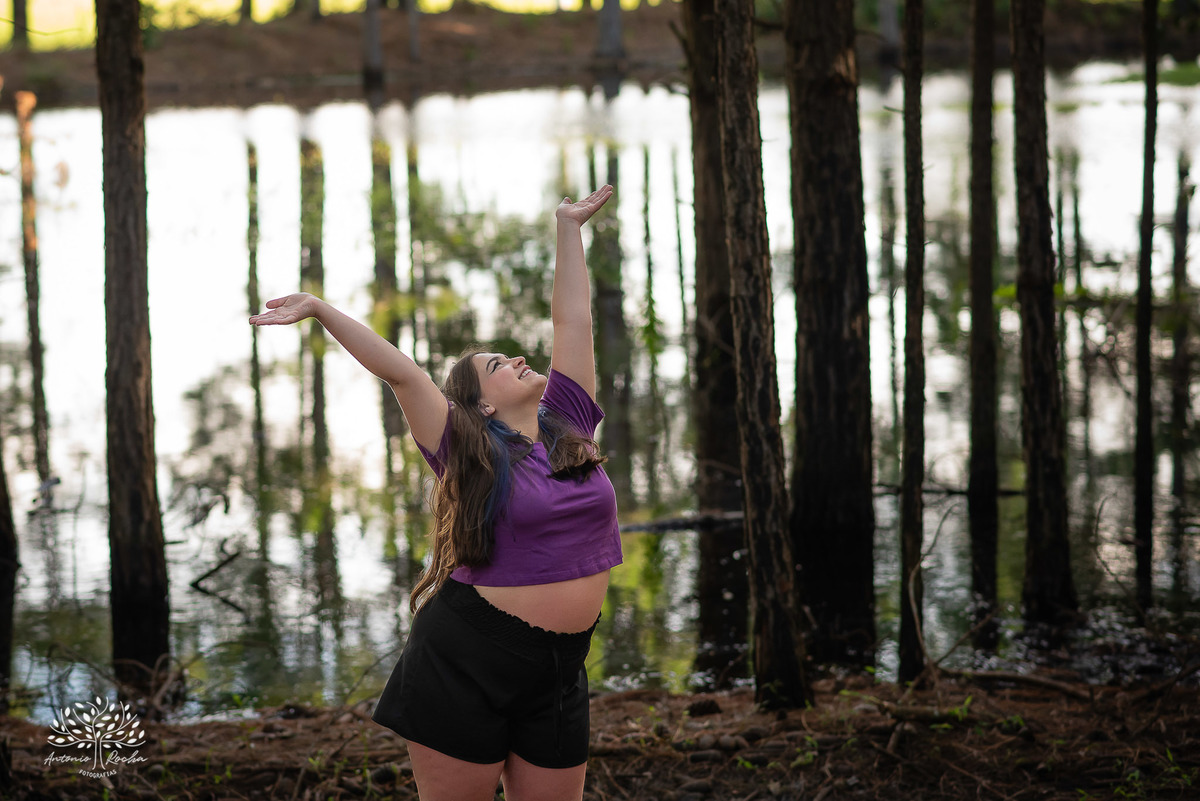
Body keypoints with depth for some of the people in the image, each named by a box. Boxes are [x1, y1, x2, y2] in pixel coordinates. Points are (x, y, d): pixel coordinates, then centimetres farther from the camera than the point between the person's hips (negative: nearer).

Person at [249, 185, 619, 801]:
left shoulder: (569, 425, 8)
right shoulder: (467, 451, -4)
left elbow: (571, 318, 11)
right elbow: (400, 373, -10)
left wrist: (569, 225, 15)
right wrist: (320, 310, -12)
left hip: (558, 669, 5)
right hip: (468, 658, -5)